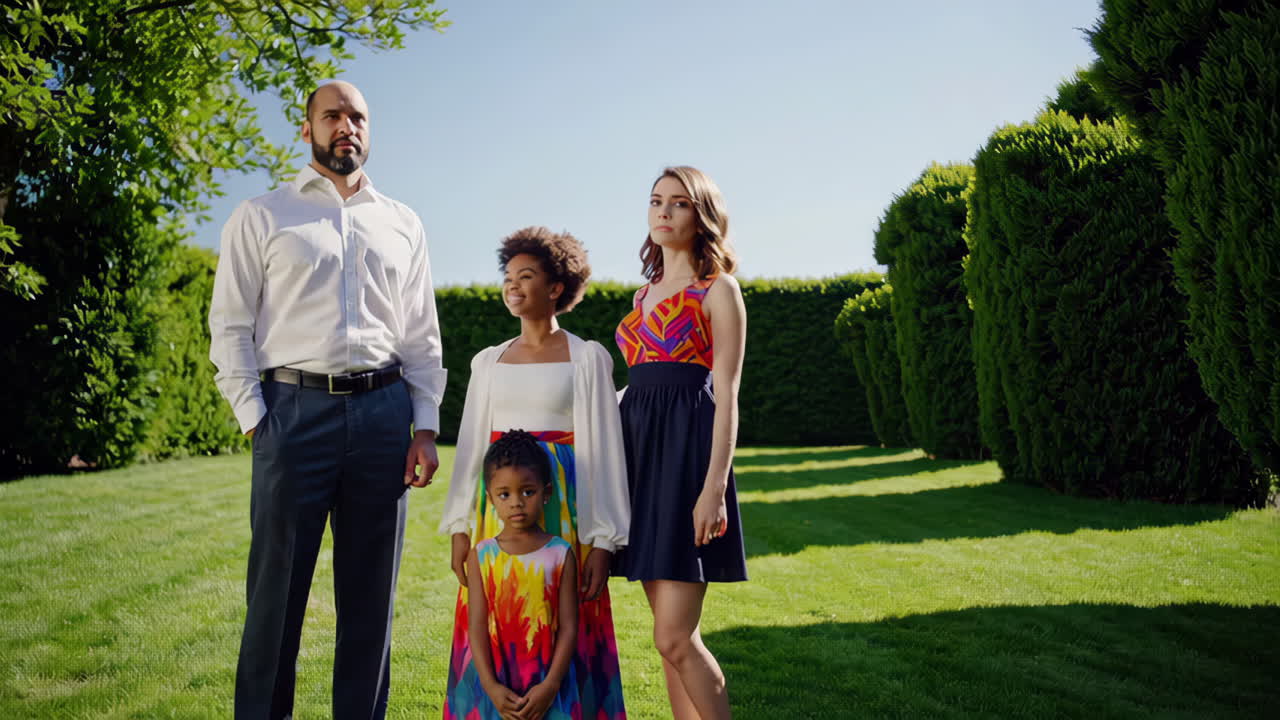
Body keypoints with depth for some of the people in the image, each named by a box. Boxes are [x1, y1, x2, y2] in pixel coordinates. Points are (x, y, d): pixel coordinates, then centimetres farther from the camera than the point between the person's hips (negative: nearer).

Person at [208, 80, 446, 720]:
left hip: (383, 414, 3)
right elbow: (229, 327, 3)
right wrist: (255, 421, -8)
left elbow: (421, 336, 14)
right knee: (277, 588, 1)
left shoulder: (402, 225, 16)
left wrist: (425, 427, 5)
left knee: (371, 594, 7)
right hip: (294, 409, -2)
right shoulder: (262, 218, 8)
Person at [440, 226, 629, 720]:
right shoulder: (488, 362, 12)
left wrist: (602, 544, -7)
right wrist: (460, 529, 5)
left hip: (563, 506, -3)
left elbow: (602, 451, -3)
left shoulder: (587, 359, 0)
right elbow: (470, 446, 12)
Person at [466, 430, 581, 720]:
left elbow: (568, 627, -4)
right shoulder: (481, 555, 1)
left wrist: (550, 685, -12)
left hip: (548, 687, -1)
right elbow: (477, 625, -2)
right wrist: (490, 686, -10)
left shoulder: (561, 554, -2)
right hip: (498, 690, 1)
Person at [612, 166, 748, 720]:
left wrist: (715, 486, -18)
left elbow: (726, 394, -8)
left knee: (674, 636, -10)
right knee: (671, 634, 9)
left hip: (688, 445, -7)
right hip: (640, 449, 7)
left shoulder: (718, 290, 0)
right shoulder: (644, 294, 20)